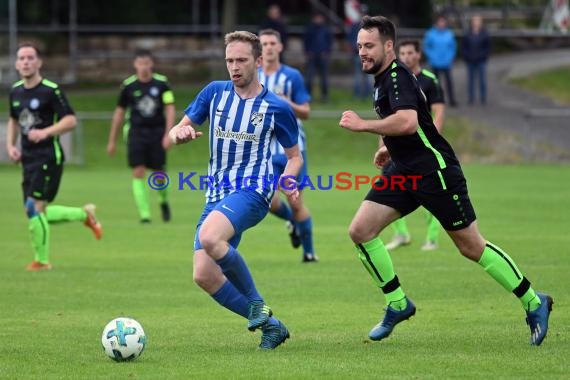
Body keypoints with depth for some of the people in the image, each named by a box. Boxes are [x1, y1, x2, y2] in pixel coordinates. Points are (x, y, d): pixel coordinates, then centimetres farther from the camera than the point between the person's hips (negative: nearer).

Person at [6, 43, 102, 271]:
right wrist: (10, 145, 10)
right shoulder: (15, 91, 9)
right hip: (28, 158, 8)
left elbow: (71, 120, -15)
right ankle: (85, 214, 31)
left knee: (34, 208, -13)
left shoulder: (51, 90, -11)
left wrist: (46, 132, -28)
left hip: (49, 158, -8)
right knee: (37, 213, 10)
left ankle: (41, 260, 2)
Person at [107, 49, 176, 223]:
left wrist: (168, 134, -14)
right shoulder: (128, 85, 1)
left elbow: (170, 109, -2)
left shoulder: (162, 83, -2)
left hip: (157, 132, 0)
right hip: (136, 132, 0)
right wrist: (112, 140, 11)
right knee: (138, 173, -11)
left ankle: (164, 201, 34)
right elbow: (119, 112, 9)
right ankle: (144, 214, -8)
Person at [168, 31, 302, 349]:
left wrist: (288, 179, -12)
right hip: (217, 194, 6)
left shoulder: (277, 108, -1)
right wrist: (181, 133, -11)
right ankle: (269, 325, 7)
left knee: (209, 238, -34)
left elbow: (295, 156, 10)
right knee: (204, 275, -8)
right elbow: (177, 131, 14)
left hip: (253, 190, -6)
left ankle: (257, 304, -14)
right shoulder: (215, 93, 8)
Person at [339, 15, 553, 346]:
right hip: (405, 173, 9)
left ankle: (534, 303, 11)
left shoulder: (398, 76, -17)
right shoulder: (383, 78, 13)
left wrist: (363, 125, -26)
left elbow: (407, 121, -35)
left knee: (472, 247, -2)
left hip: (435, 171, -9)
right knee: (360, 231, -4)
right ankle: (398, 305, 5)